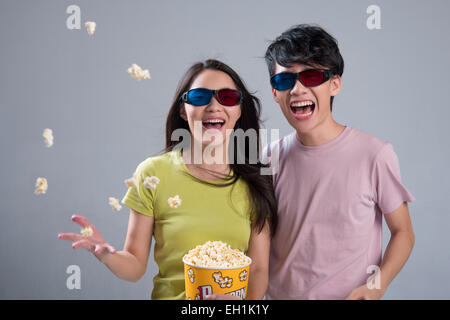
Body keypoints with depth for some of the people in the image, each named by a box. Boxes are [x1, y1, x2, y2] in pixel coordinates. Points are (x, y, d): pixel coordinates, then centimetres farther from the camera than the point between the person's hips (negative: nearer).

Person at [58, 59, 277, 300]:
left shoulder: (255, 181, -7)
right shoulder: (153, 174, -12)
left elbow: (259, 270, -5)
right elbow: (135, 266, -8)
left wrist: (247, 301, -23)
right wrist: (107, 255, -27)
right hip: (171, 295, -1)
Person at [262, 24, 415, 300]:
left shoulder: (375, 154, -15)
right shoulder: (273, 157, -5)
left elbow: (402, 232, -5)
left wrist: (376, 286, -19)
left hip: (350, 294, -3)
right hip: (279, 293, 3)